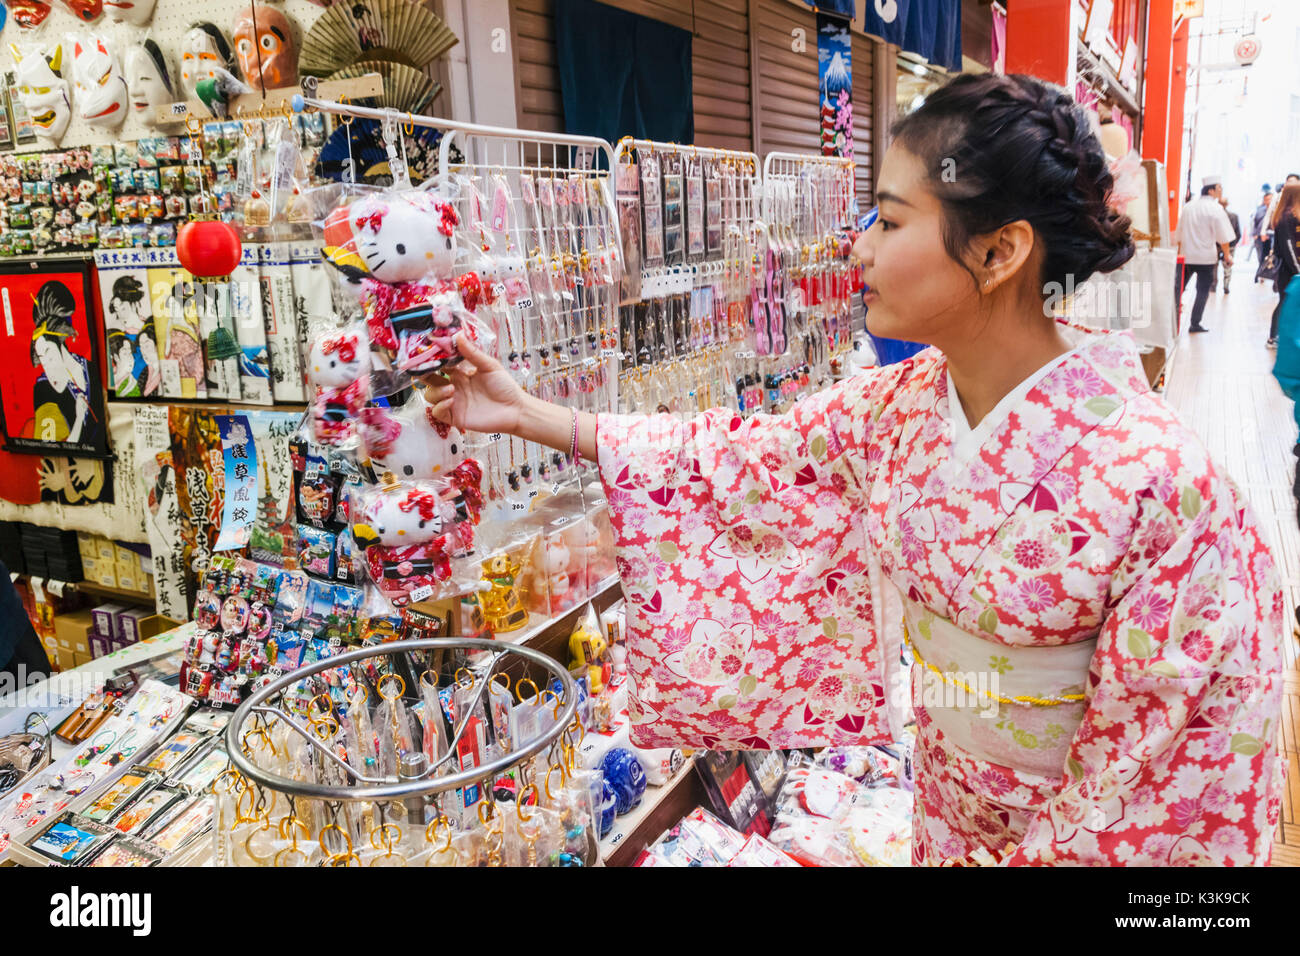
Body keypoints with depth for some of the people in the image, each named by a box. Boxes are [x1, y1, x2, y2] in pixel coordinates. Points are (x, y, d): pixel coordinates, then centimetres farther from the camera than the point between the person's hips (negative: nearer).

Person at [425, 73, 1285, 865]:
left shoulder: (1154, 479, -30)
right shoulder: (901, 405, -13)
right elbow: (747, 459, -6)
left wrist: (1046, 850, -14)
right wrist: (528, 415, -6)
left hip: (1073, 827, -4)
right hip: (949, 792, 5)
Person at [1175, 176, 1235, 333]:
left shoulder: (1188, 206, 8)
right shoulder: (1215, 208, -10)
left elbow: (1179, 232, 14)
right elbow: (1223, 236, -10)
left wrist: (1180, 252, 23)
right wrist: (1227, 255, 1)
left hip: (1186, 255, 5)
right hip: (1205, 256, -5)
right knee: (1203, 291, 2)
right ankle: (1195, 324, 1)